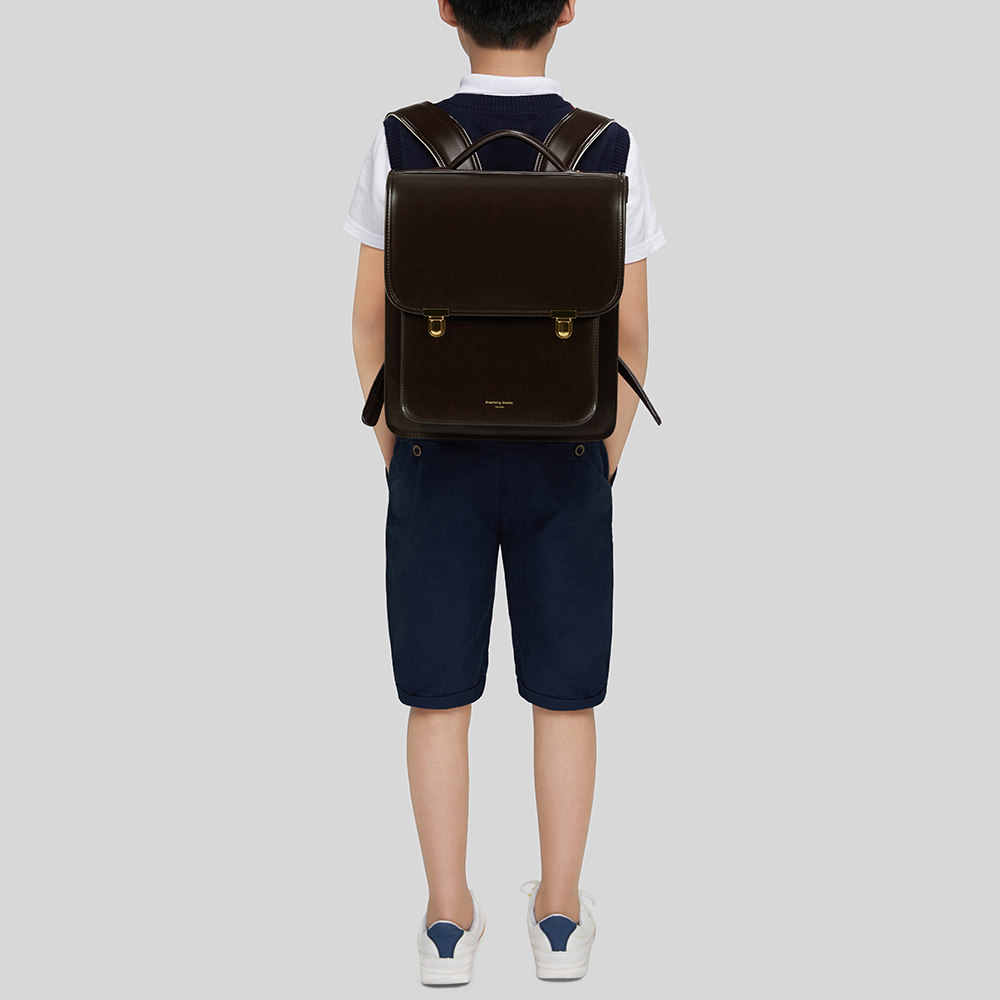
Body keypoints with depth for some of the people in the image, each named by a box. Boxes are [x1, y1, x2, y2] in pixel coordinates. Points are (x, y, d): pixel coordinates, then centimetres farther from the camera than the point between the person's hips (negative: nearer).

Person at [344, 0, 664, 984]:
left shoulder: (401, 145, -11)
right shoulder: (610, 152, -10)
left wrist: (392, 451, 9)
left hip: (439, 457, 0)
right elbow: (630, 332, -5)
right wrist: (607, 457, 9)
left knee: (439, 694, 10)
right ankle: (559, 918, 19)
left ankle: (448, 921, 16)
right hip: (563, 462, 0)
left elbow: (372, 319, -5)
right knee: (563, 693, 11)